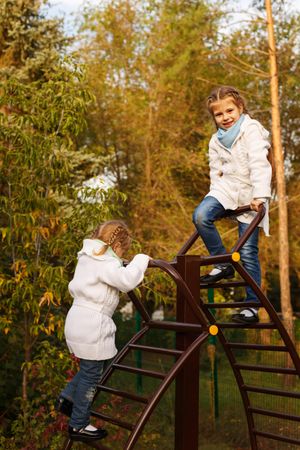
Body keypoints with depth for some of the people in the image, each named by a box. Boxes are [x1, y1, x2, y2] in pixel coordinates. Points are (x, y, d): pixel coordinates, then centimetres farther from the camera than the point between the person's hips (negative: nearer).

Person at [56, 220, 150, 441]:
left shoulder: (87, 258, 14)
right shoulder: (105, 263, -17)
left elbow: (74, 287, 24)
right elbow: (127, 280, -32)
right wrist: (141, 259, -17)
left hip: (79, 321, 10)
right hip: (92, 326, -10)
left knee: (96, 366, 22)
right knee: (91, 374, 2)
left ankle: (68, 398, 24)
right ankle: (78, 425, 13)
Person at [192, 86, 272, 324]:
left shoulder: (252, 130, -10)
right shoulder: (216, 140, 9)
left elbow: (259, 165, -20)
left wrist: (260, 195, -29)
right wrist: (216, 197, 10)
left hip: (250, 193, -5)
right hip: (226, 188, 5)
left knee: (248, 251, -6)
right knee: (200, 216, -26)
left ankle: (252, 306, 2)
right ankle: (223, 264, -7)